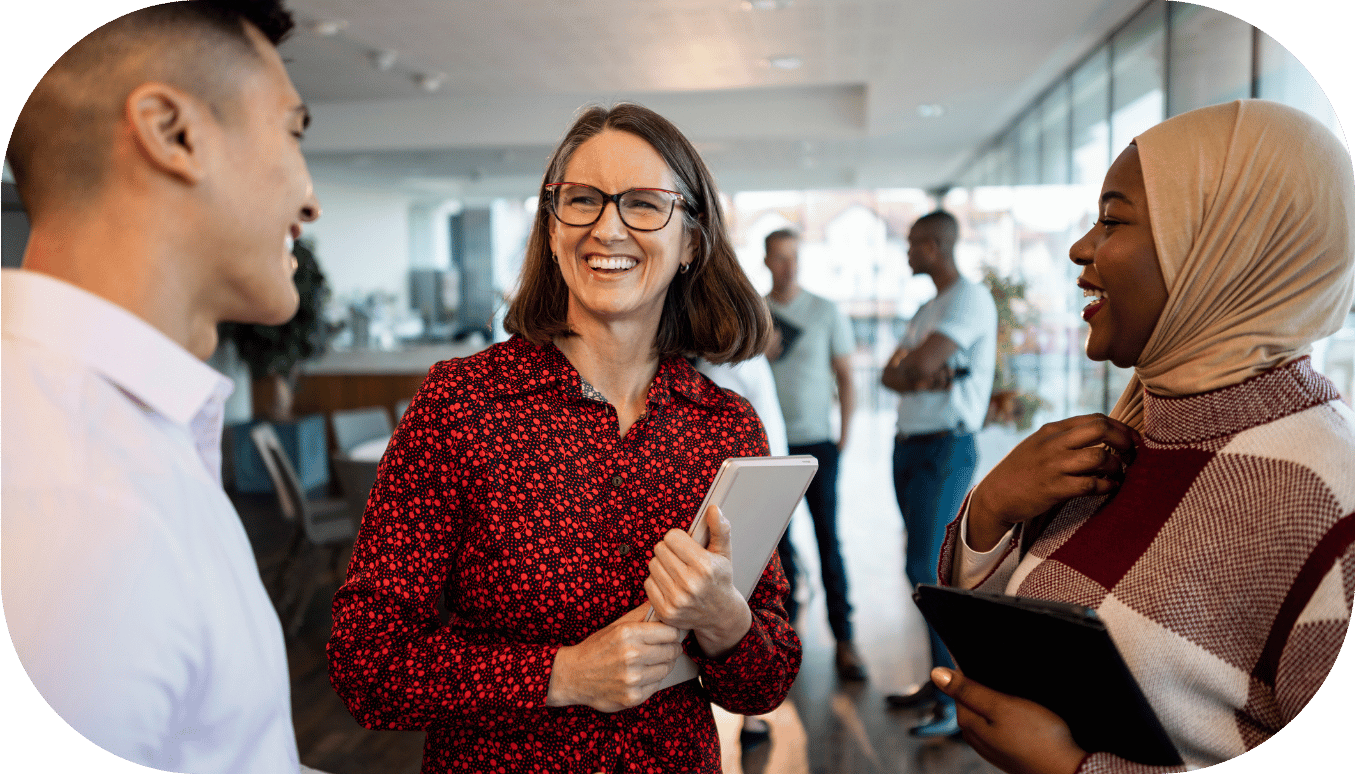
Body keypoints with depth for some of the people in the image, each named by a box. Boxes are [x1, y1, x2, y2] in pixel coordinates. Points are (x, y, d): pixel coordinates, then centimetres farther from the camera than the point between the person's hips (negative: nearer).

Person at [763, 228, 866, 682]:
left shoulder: (825, 312, 3)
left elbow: (844, 376, 4)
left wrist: (844, 436, -2)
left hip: (816, 443, -2)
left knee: (828, 539, -5)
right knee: (778, 540, 6)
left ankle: (844, 640, 0)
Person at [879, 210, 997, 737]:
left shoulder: (971, 298, -11)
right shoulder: (928, 310, 19)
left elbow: (920, 365, -23)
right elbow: (891, 375, 7)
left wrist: (910, 366, 0)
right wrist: (926, 378, -13)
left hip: (945, 447, -9)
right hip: (909, 445, 9)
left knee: (927, 571, -12)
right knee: (927, 569, 11)